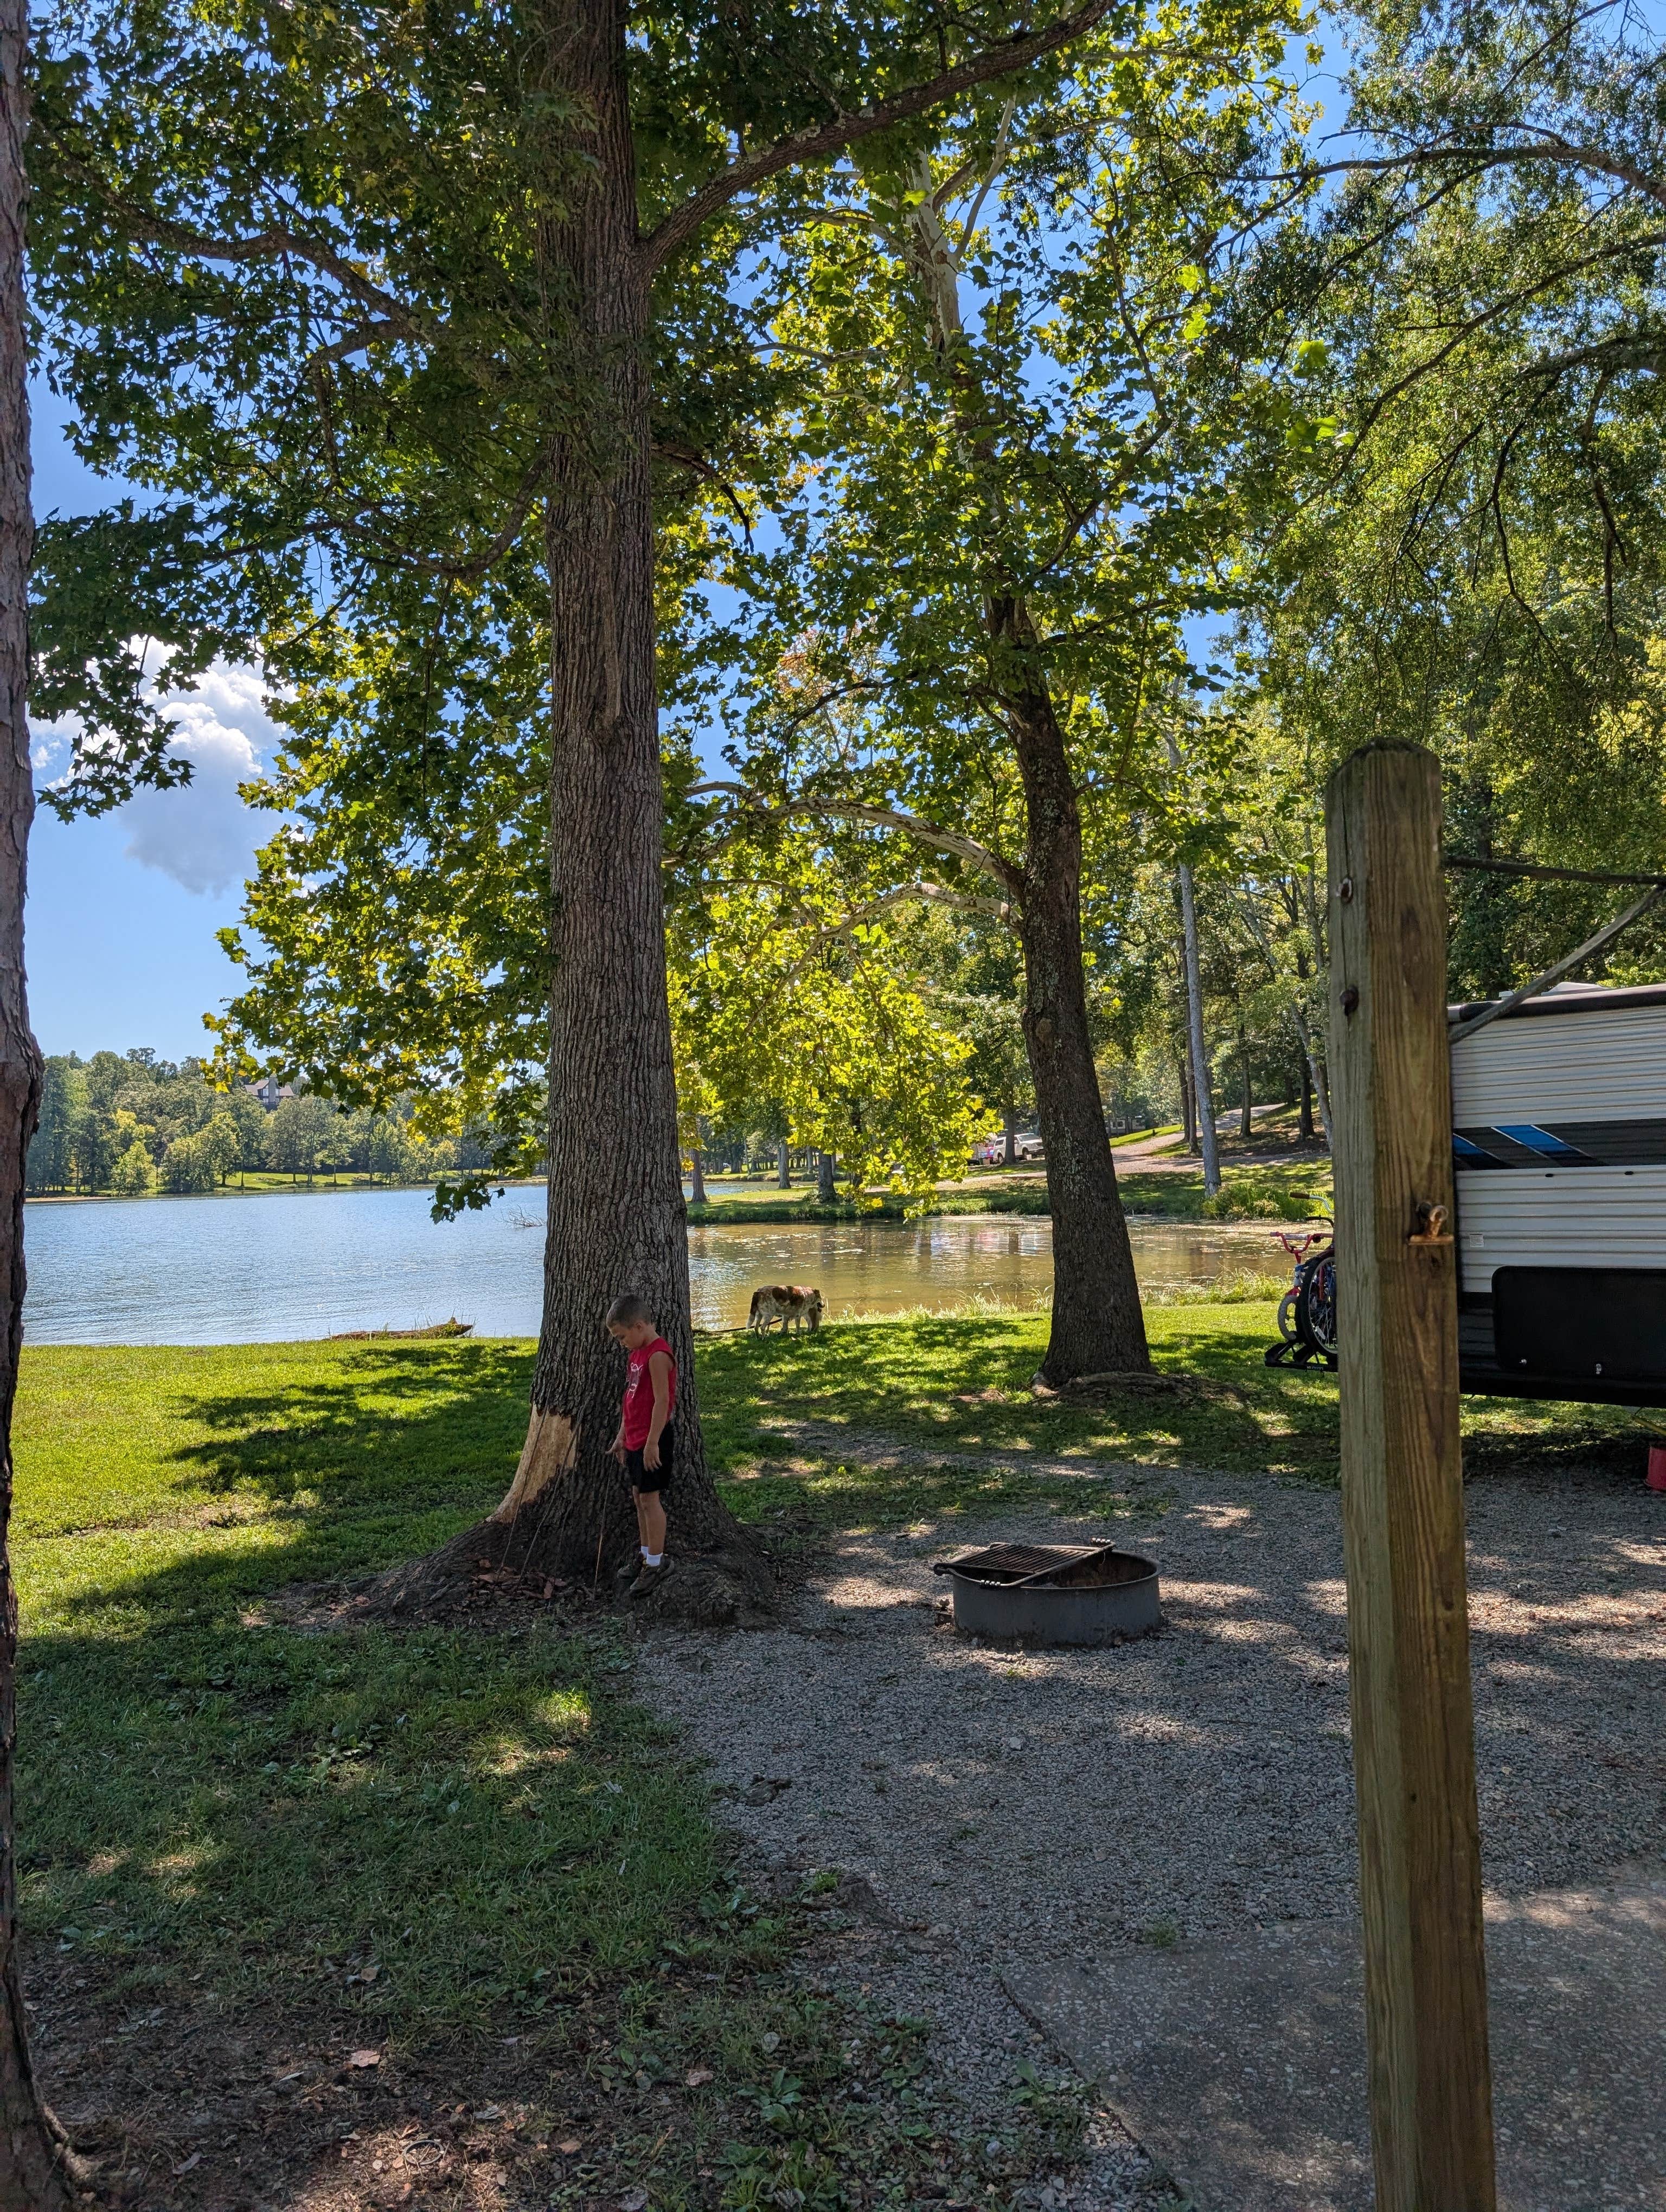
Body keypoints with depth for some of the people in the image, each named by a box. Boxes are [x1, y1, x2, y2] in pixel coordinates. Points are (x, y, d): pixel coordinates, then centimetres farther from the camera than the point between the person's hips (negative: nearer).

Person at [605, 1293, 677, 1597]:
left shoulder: (658, 1356, -19)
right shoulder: (636, 1353, 12)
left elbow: (662, 1402, -22)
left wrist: (652, 1443, -22)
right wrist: (622, 1436, 20)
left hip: (654, 1440, -10)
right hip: (636, 1439, 10)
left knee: (650, 1498, -5)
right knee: (639, 1496, 14)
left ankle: (657, 1563, 3)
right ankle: (647, 1556, 24)